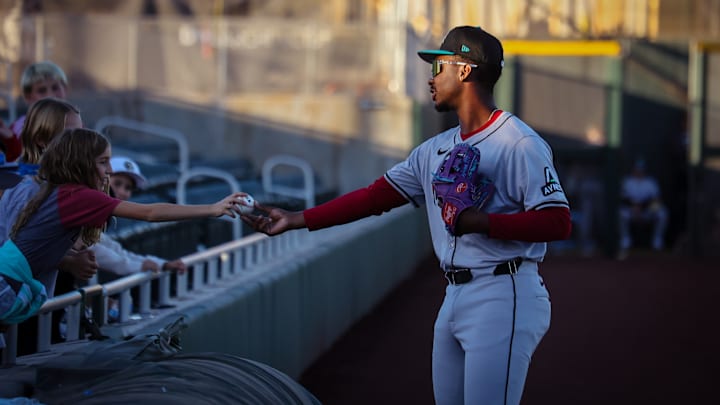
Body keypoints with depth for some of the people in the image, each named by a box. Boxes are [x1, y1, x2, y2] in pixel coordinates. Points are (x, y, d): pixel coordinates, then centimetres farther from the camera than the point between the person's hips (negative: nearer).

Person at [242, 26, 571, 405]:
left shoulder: (520, 143, -9)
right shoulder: (435, 149, 17)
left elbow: (557, 222, -16)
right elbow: (375, 196, 14)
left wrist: (479, 222, -22)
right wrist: (297, 219, 10)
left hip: (504, 297, -8)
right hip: (455, 298, 8)